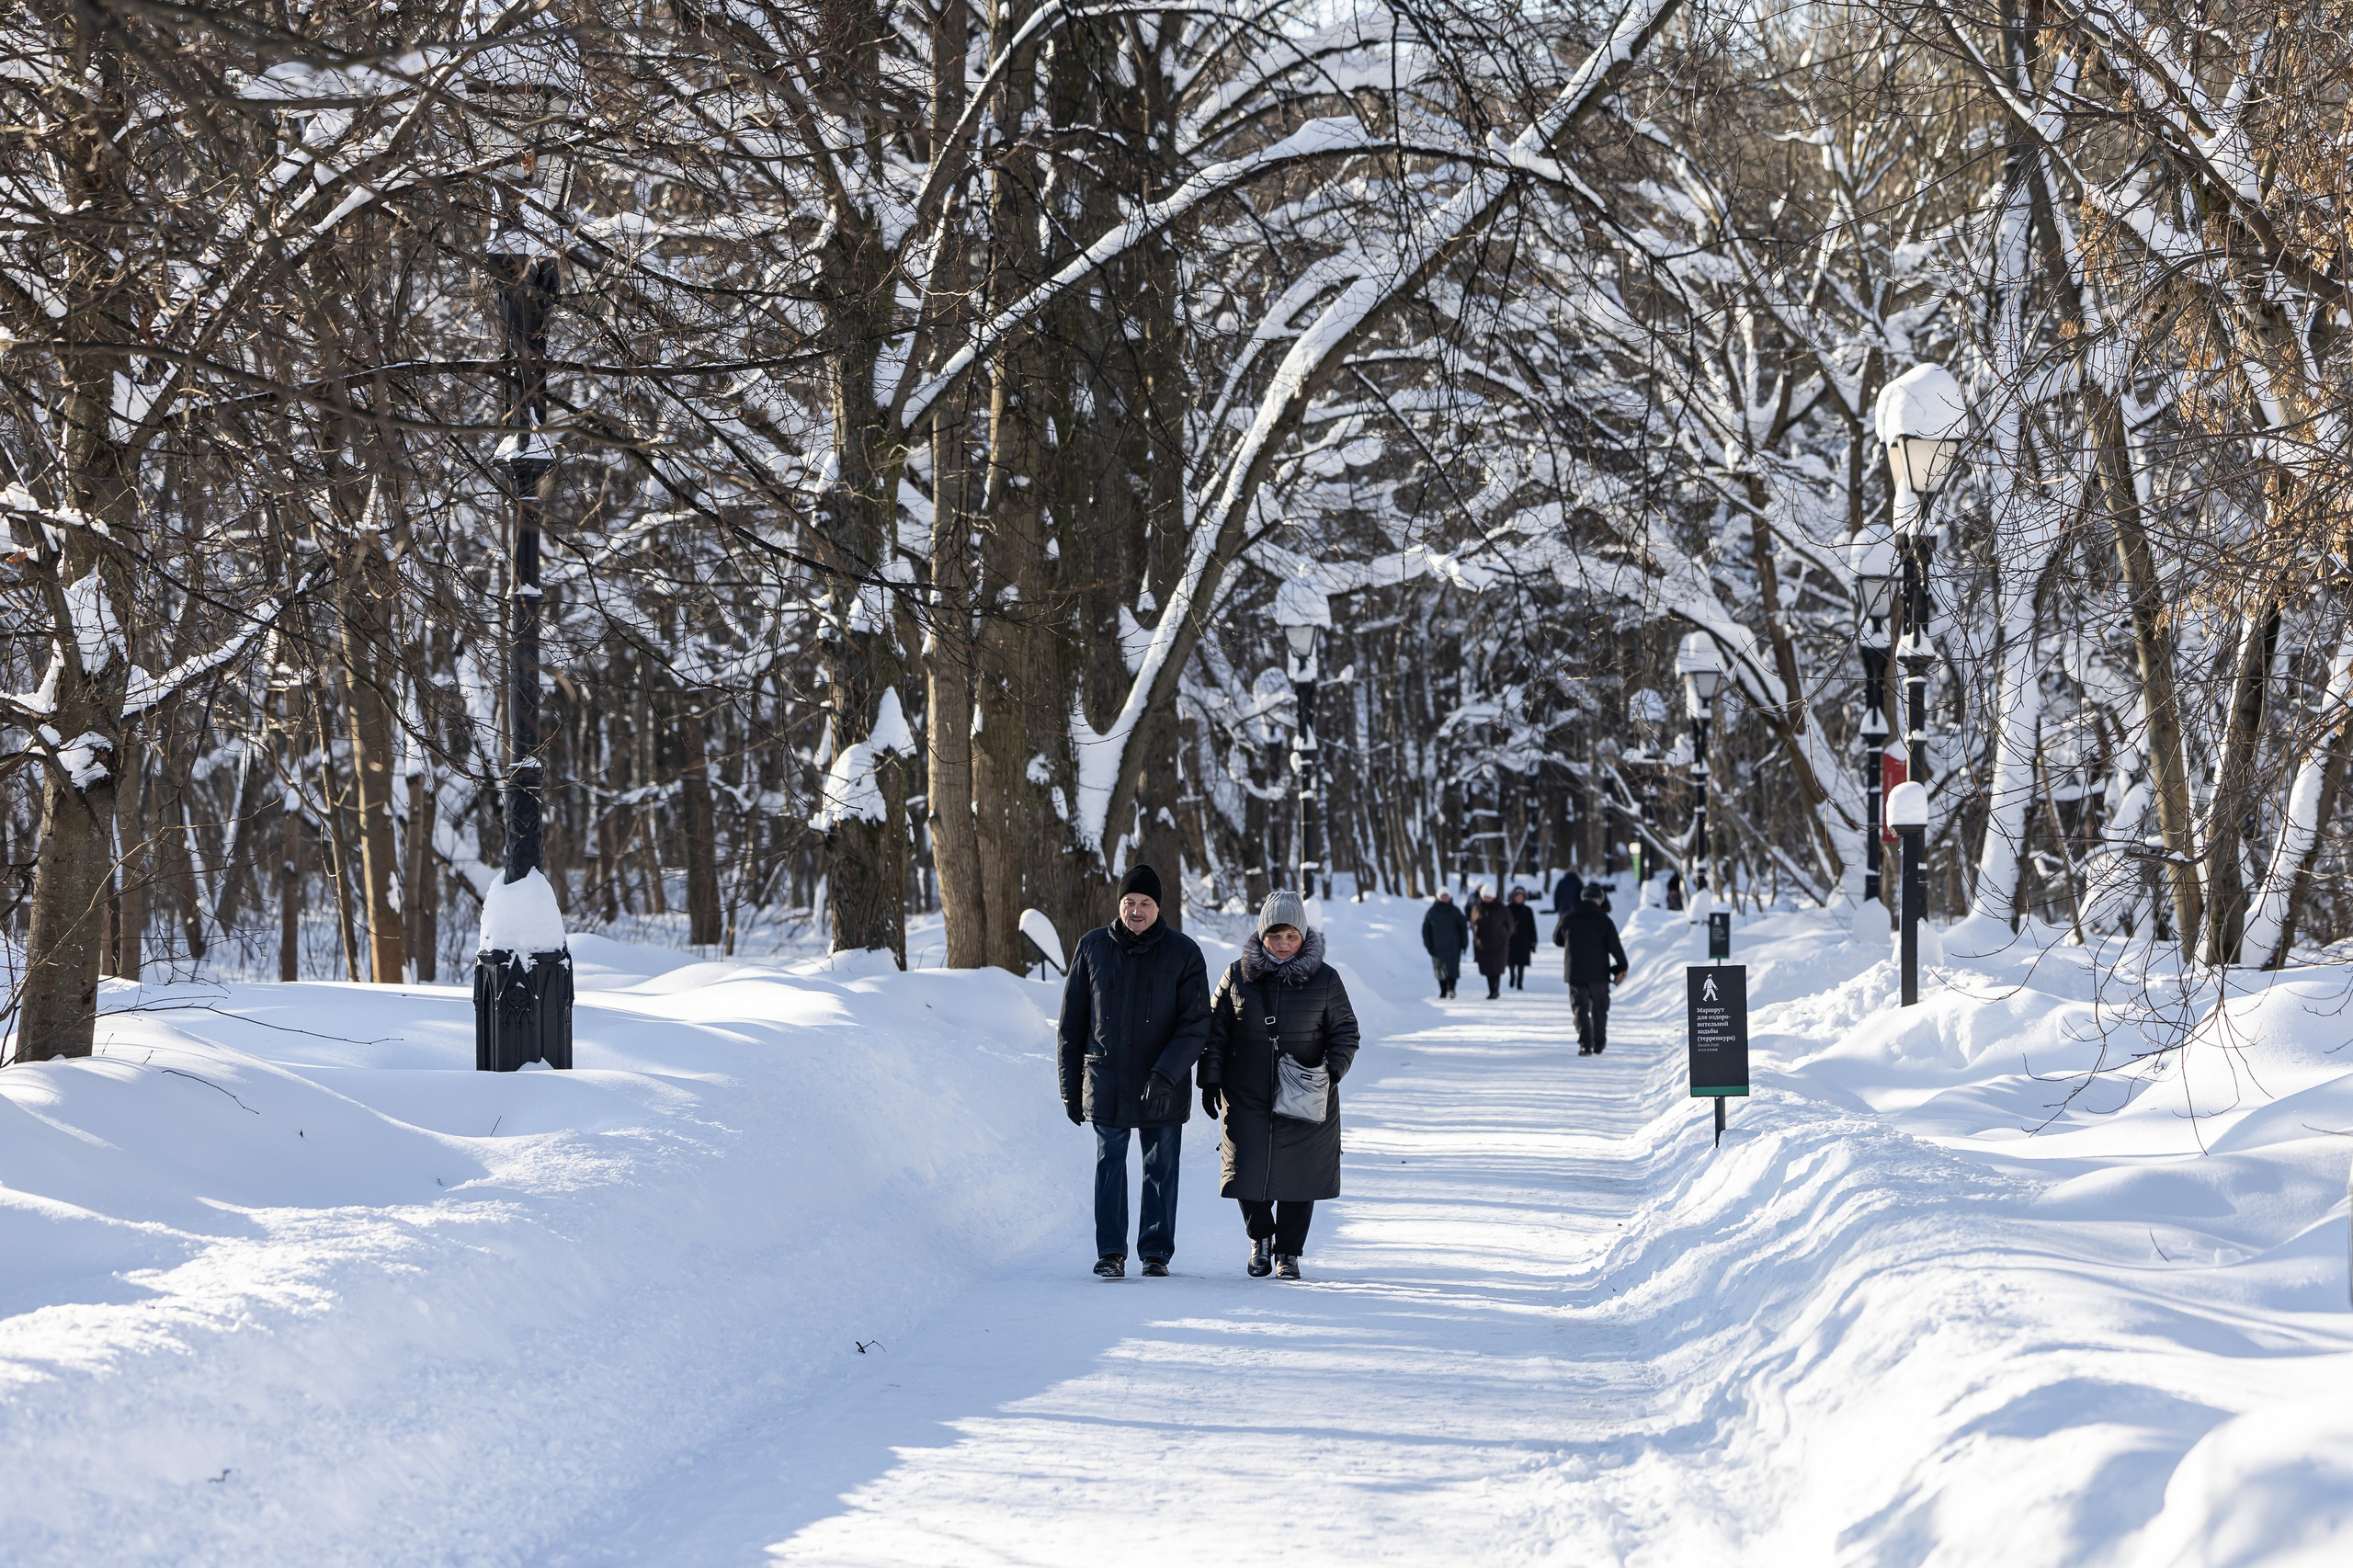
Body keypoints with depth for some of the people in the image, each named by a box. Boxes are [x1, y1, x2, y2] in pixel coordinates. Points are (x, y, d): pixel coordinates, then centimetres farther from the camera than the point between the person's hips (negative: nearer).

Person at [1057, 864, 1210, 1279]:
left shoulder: (1183, 953, -3)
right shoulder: (1092, 947, 2)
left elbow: (1196, 1024, -7)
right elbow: (1072, 1022, 7)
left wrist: (1165, 1075, -19)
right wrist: (1070, 1085, 4)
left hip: (1163, 1089, -1)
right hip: (1105, 1084, 1)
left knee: (1161, 1170, 6)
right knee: (1110, 1167, 2)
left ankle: (1156, 1252, 17)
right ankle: (1111, 1253, 8)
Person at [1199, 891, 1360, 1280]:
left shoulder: (1324, 980, 0)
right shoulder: (1238, 976, 2)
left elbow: (1346, 1033, 5)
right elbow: (1216, 1032, 8)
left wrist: (1332, 1070, -12)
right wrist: (1211, 1080, 0)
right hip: (1247, 1098, 1)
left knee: (1298, 1177, 4)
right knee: (1248, 1175, -2)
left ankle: (1288, 1252, 21)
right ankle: (1260, 1237, 26)